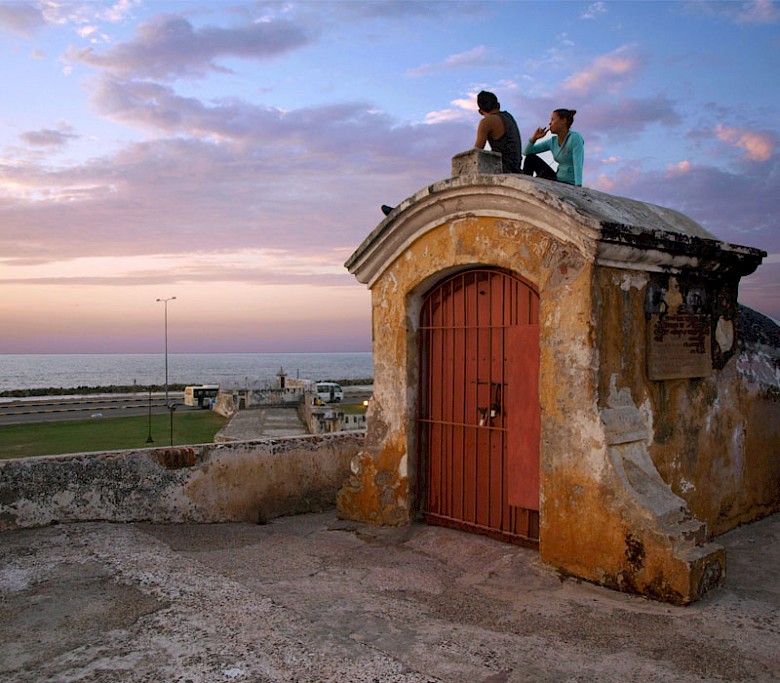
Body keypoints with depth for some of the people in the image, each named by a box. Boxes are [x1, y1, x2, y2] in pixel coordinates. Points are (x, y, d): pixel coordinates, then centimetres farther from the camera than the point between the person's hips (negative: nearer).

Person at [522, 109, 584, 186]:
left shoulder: (575, 137, -14)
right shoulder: (553, 141, 7)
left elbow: (578, 165, -25)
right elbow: (526, 152, 11)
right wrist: (534, 137, -5)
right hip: (558, 180, 7)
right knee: (530, 158, 1)